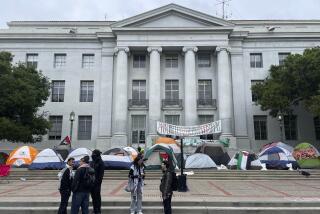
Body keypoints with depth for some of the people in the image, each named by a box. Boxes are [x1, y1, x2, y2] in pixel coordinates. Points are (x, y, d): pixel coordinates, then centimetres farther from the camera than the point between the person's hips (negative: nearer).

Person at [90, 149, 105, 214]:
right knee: (93, 195, 12)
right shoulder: (92, 163, 14)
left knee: (97, 196, -2)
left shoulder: (100, 163, -8)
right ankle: (95, 209, 22)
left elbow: (101, 174, -12)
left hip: (97, 182, -7)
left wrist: (98, 181, -18)